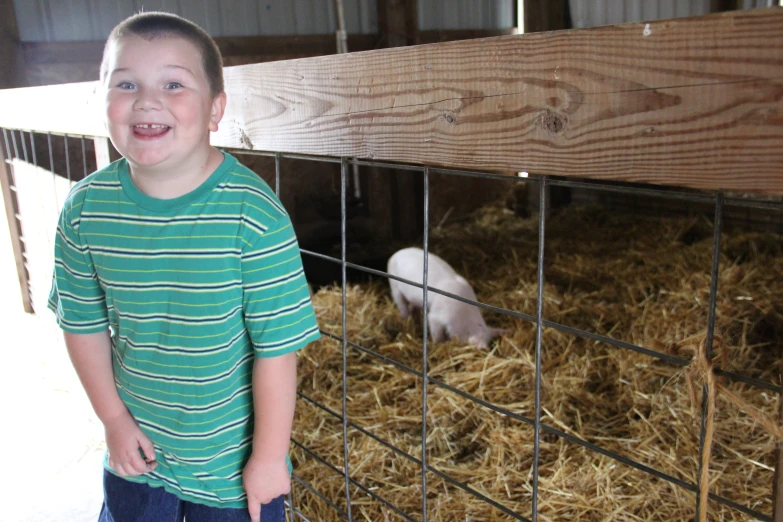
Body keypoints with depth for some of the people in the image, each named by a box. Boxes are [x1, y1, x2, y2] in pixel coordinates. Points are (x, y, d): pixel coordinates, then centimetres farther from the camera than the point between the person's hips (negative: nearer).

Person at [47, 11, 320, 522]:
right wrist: (114, 420, 1)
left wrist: (270, 456, -13)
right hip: (136, 449, 4)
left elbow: (277, 347, -20)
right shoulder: (85, 209, -11)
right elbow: (84, 324, 1)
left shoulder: (253, 215, -25)